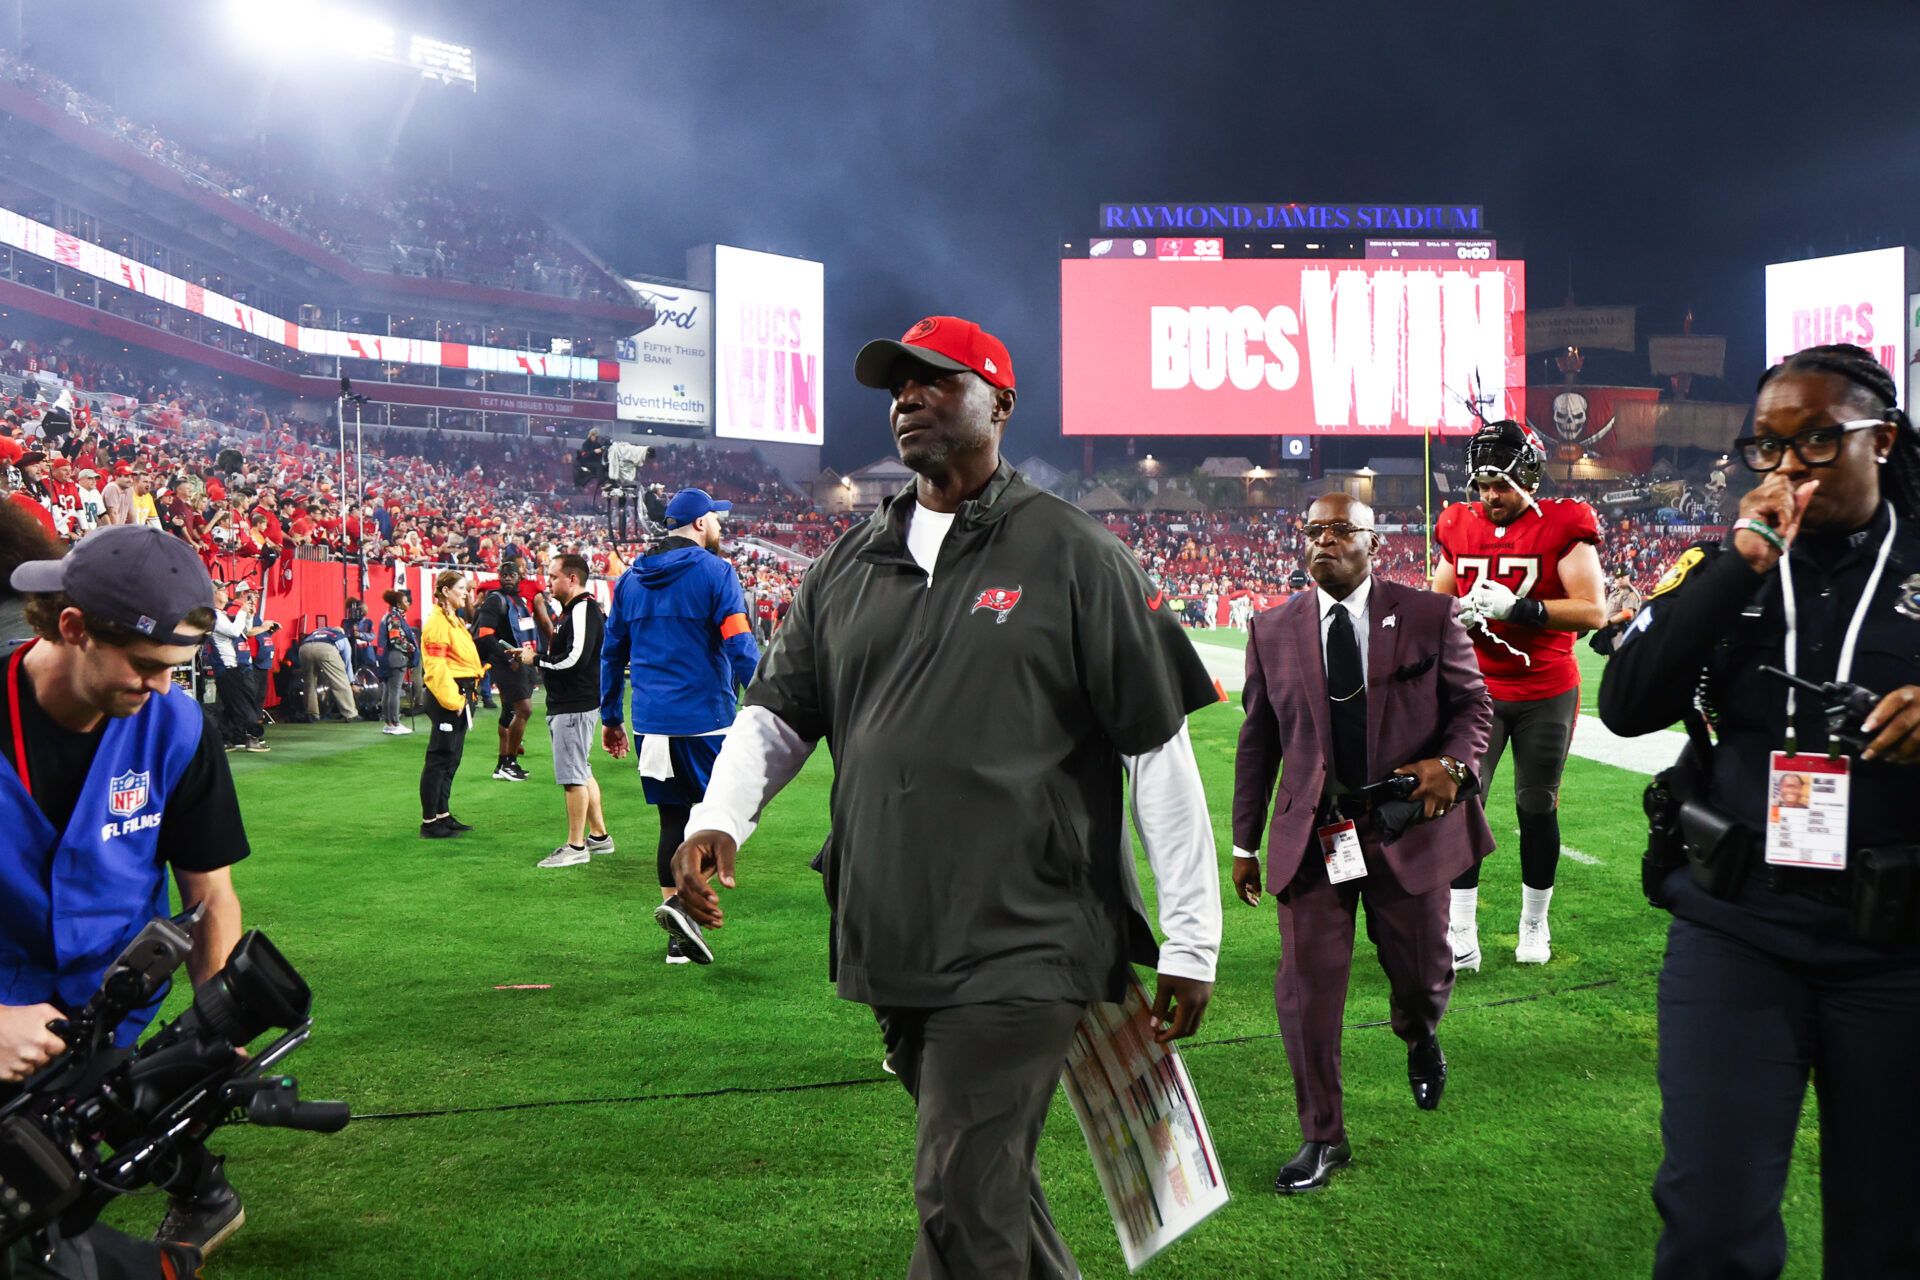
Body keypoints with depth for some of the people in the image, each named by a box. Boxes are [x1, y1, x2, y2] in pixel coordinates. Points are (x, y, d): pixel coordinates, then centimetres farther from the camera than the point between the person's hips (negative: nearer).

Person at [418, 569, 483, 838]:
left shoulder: (454, 619, 18)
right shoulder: (437, 621, -12)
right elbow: (436, 665, -19)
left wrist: (466, 696, 16)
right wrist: (452, 699, -21)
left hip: (461, 694, 10)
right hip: (448, 695, -10)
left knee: (451, 760, 15)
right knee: (439, 759, -5)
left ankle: (443, 815, 24)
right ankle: (429, 822, 0)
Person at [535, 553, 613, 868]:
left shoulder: (583, 609, -16)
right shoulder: (573, 609, 16)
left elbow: (575, 659, -25)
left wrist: (537, 659, -13)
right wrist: (546, 652, 4)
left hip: (574, 707, -11)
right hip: (568, 704, 11)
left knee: (573, 776, -5)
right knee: (581, 773, 17)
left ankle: (576, 847, 2)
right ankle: (598, 836, 26)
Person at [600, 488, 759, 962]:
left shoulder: (631, 579, 13)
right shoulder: (714, 572, -6)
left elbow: (612, 652, 17)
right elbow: (740, 647, -15)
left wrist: (610, 717, 23)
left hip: (649, 724, 6)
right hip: (703, 720, -6)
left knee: (673, 821, 12)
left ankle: (679, 939, 15)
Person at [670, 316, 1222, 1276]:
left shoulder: (1073, 555, -5)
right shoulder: (849, 568, 11)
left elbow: (1159, 747, -5)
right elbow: (779, 711, 15)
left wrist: (1191, 944, -6)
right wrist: (718, 818, -6)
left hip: (1023, 946, -5)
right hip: (891, 947, 6)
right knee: (987, 1181, 20)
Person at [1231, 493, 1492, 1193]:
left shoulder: (1429, 616, 0)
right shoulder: (1273, 631, 5)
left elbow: (1473, 702, 6)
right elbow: (1258, 739, 9)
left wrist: (1453, 762, -17)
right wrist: (1244, 842, 10)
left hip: (1409, 825, 0)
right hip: (1311, 833, 1)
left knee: (1423, 973, 13)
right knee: (1305, 990, -2)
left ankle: (1419, 1037, 52)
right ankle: (1322, 1138, 16)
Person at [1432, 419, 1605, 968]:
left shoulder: (1562, 527, -8)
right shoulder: (1460, 527, 4)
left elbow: (1592, 611, -14)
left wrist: (1518, 607, -24)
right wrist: (1458, 613, -9)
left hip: (1546, 694, -2)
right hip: (1478, 690, 3)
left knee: (1537, 807, 8)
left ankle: (1535, 924, 25)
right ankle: (1461, 934, 0)